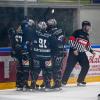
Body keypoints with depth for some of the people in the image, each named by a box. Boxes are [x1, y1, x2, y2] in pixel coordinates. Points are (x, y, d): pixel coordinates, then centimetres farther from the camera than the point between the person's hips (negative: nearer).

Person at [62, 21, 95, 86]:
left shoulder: (87, 35, 14)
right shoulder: (77, 32, -9)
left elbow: (87, 46, 23)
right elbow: (71, 40, -14)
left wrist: (91, 51, 9)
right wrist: (74, 49, -19)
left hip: (82, 53, 7)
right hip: (74, 52, -7)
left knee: (86, 66, 0)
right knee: (70, 67, -9)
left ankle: (80, 81, 11)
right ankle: (63, 81, -3)